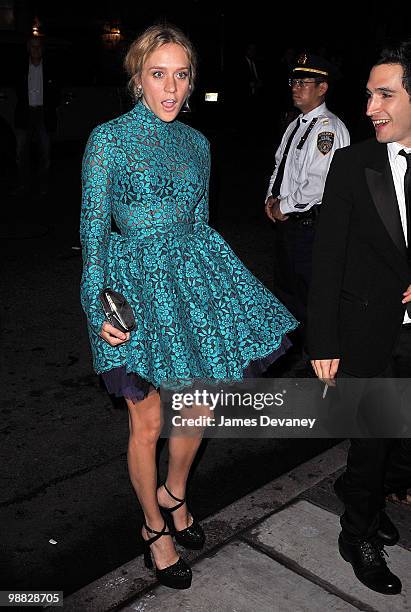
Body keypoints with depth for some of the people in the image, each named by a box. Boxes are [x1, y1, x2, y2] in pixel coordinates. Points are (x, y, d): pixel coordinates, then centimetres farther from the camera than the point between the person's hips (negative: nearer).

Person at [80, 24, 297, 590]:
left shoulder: (196, 143, 9)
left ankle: (174, 495, 42)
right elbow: (93, 228, -7)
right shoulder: (108, 139, -7)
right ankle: (154, 528, 30)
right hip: (134, 285, -5)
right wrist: (98, 306, -15)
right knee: (147, 421, 7)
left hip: (193, 277, 6)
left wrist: (206, 282, 18)